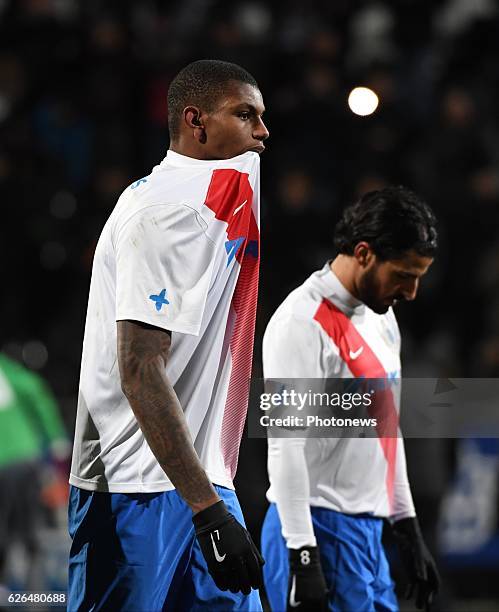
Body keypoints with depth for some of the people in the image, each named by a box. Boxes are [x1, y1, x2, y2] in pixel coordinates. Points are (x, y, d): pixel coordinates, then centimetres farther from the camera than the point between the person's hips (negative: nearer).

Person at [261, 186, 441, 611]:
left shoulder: (382, 318, 15)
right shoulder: (302, 323, -15)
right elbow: (286, 446, -19)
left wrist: (408, 529, 21)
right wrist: (302, 557, -23)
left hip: (367, 532, 9)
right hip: (320, 531, -9)